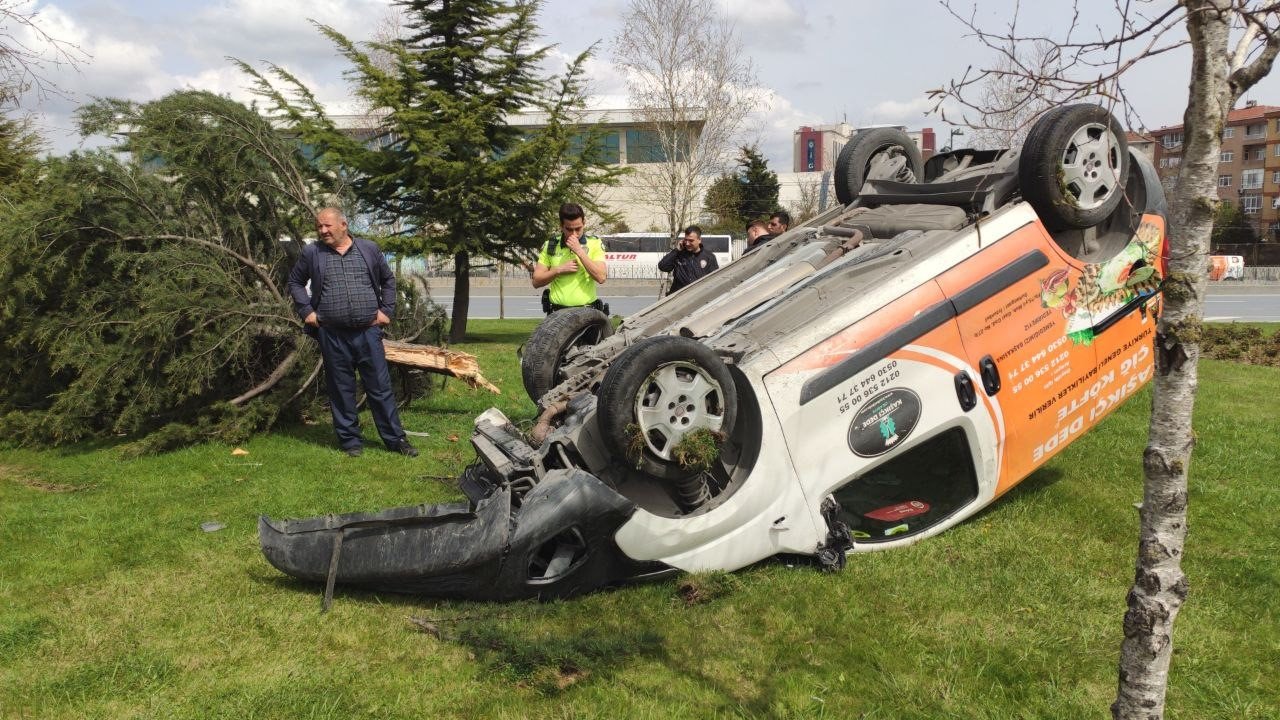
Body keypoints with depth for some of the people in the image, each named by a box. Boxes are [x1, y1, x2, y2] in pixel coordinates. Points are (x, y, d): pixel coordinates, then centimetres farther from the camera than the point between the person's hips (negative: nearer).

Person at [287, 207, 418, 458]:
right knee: (341, 390, 7)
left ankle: (395, 439, 11)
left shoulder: (369, 249, 6)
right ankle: (350, 440, 19)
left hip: (368, 332, 0)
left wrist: (387, 310, 7)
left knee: (381, 387, 3)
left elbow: (388, 280, 15)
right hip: (332, 335, 0)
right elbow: (295, 282, 15)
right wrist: (306, 311, 3)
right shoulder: (312, 253, 4)